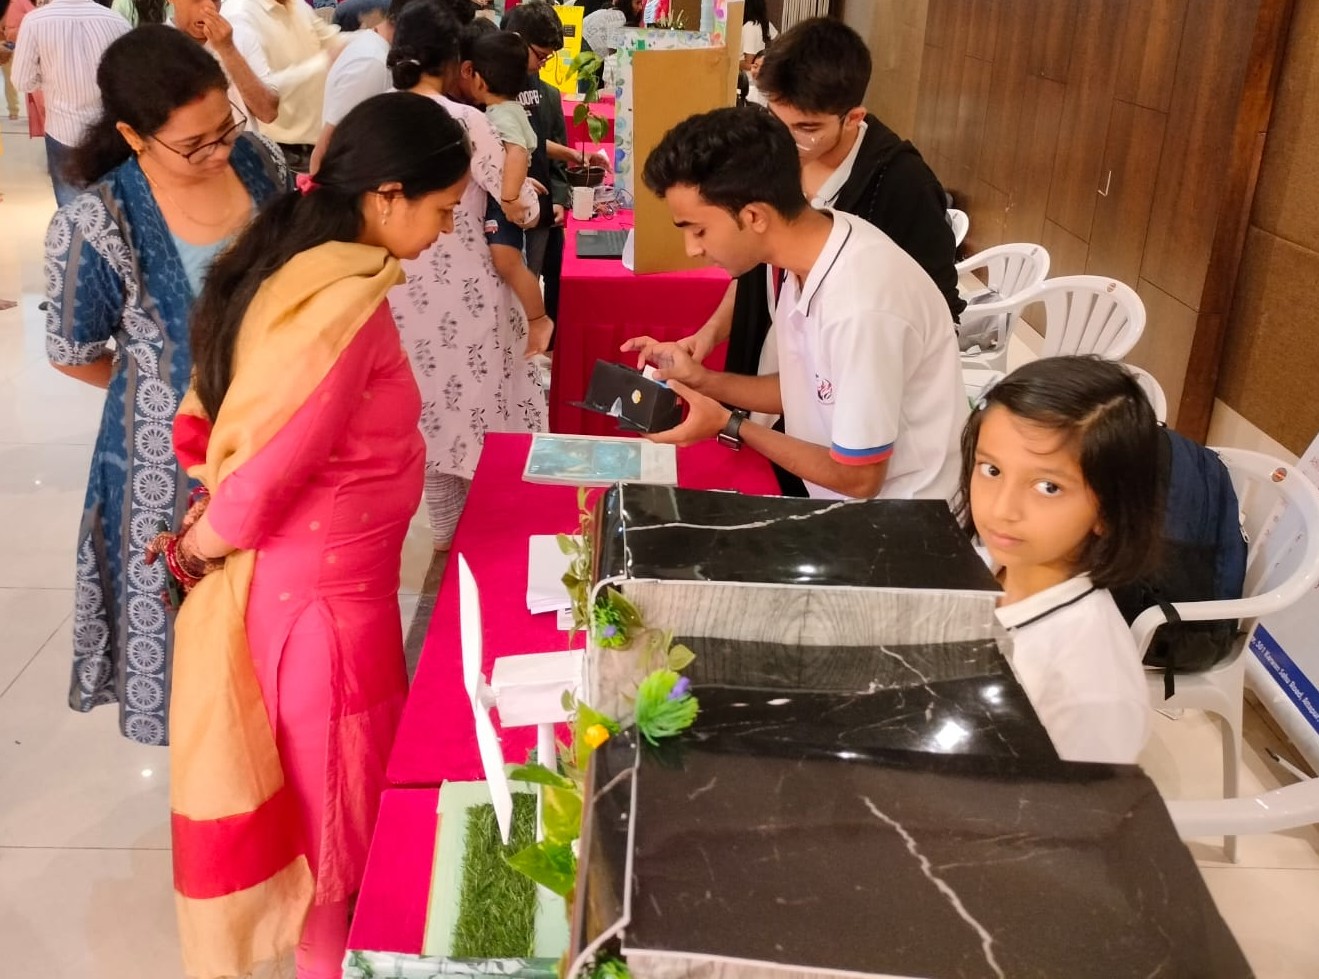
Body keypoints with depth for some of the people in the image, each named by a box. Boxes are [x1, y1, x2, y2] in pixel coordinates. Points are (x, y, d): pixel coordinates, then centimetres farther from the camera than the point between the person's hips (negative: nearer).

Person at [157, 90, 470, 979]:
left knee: (315, 783, 27)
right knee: (347, 799, 14)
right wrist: (206, 541, -7)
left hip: (287, 574, 9)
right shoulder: (347, 302, -28)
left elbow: (208, 424, 7)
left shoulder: (287, 266, 1)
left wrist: (210, 529, 6)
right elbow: (267, 472, -25)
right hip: (324, 588, -9)